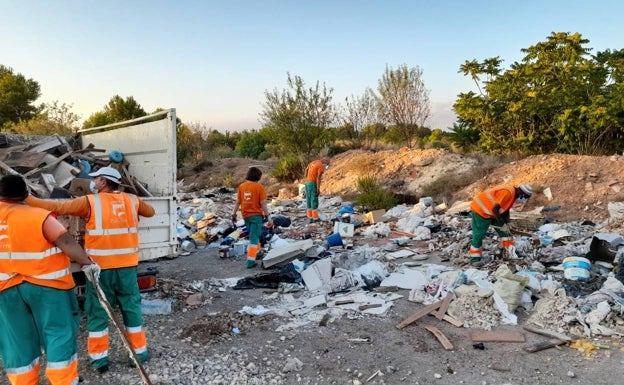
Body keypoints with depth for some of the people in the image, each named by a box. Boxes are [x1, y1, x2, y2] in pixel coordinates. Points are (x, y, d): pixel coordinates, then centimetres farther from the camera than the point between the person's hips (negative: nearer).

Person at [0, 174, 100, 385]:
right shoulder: (39, 216, -13)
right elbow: (66, 241, -23)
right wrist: (87, 263, -23)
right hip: (45, 285, -4)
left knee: (17, 342, 14)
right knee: (58, 335, 5)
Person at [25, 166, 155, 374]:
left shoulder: (90, 202, -6)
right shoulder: (131, 200, 3)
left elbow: (57, 207, -5)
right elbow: (150, 211, 21)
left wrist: (25, 199, 4)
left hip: (101, 267, -3)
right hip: (127, 266, 3)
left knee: (98, 311, 11)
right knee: (132, 307, 14)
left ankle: (99, 357, 17)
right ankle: (140, 351, 22)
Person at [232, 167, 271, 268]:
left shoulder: (241, 186, -1)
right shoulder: (259, 187, -13)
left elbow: (237, 202, 2)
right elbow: (263, 203, -13)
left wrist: (234, 214, 11)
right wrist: (267, 216, -6)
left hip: (245, 215, 5)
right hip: (256, 215, -5)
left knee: (254, 234, 25)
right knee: (254, 238, 0)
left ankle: (257, 253, 40)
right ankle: (250, 261, -4)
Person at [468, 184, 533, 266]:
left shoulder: (513, 194, 3)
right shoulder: (507, 192, -28)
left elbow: (506, 209, 12)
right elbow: (495, 209, -29)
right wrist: (500, 222, -20)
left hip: (491, 212, 10)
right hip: (480, 210, -10)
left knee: (503, 230, 9)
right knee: (478, 236, -4)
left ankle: (512, 251, 16)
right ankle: (475, 259, 6)